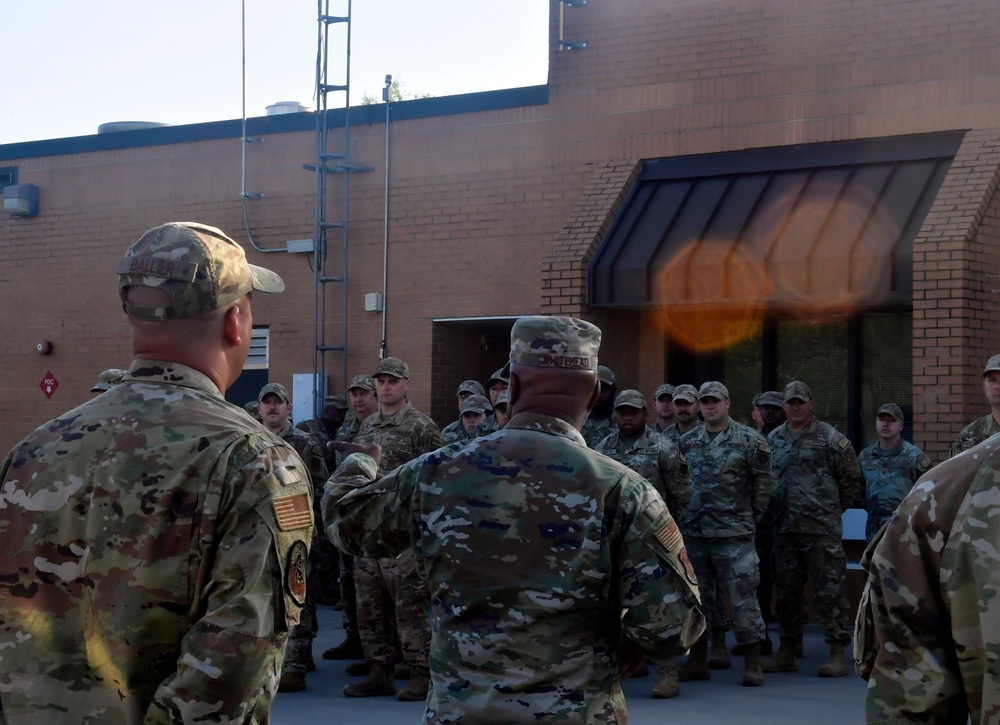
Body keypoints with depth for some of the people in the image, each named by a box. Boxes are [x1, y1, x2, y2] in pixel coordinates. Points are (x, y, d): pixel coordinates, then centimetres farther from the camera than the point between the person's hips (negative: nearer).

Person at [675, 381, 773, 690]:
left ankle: (752, 664, 1)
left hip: (734, 533, -5)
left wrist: (751, 516, 2)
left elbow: (763, 482, 0)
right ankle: (698, 660, 19)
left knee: (742, 597, -5)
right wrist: (685, 514, 12)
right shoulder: (687, 442, 9)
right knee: (698, 596, 10)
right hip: (693, 532, 5)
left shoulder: (749, 440, -4)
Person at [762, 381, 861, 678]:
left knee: (829, 590, -5)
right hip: (784, 528, 5)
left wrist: (835, 508, 8)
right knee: (787, 591, 10)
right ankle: (787, 652, 18)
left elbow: (851, 478, 4)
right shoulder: (773, 440, 12)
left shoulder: (829, 438, -1)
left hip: (822, 529, -5)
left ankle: (836, 653, -1)